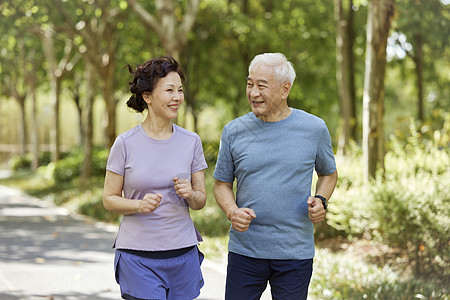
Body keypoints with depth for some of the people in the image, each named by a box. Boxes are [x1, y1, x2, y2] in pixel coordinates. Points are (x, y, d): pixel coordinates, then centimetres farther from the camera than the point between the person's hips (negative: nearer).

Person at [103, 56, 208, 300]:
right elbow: (109, 199, 1)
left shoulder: (191, 142, 4)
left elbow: (201, 201, 9)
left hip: (182, 253, 3)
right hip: (138, 257, -3)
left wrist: (190, 194, -13)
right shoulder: (126, 143, -4)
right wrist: (140, 205, -17)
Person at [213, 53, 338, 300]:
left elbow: (329, 173, 15)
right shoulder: (234, 131, 1)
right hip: (244, 250, 1)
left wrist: (320, 201, -5)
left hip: (295, 253, 0)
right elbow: (222, 183, 10)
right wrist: (232, 211, -11)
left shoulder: (314, 129, 0)